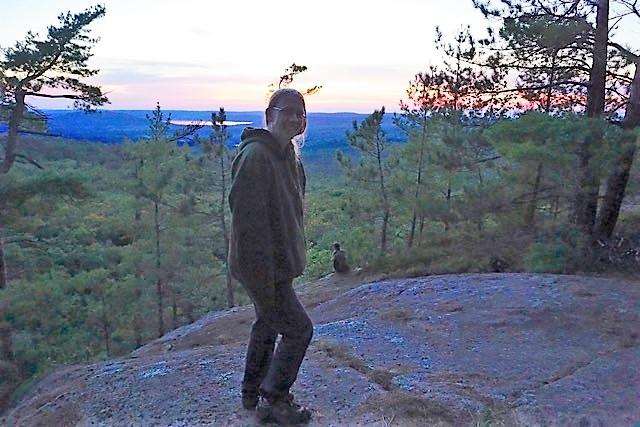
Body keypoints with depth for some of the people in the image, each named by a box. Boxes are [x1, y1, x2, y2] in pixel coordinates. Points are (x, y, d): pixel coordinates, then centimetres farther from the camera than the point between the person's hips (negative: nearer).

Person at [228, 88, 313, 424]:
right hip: (263, 266, -10)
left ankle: (252, 394, 40)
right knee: (298, 328, 0)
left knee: (267, 325, 21)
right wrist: (262, 277, -25)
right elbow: (248, 218, -26)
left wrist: (293, 256, 17)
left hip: (278, 262, 10)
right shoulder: (255, 155, -22)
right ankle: (274, 400, 20)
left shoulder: (290, 156, 8)